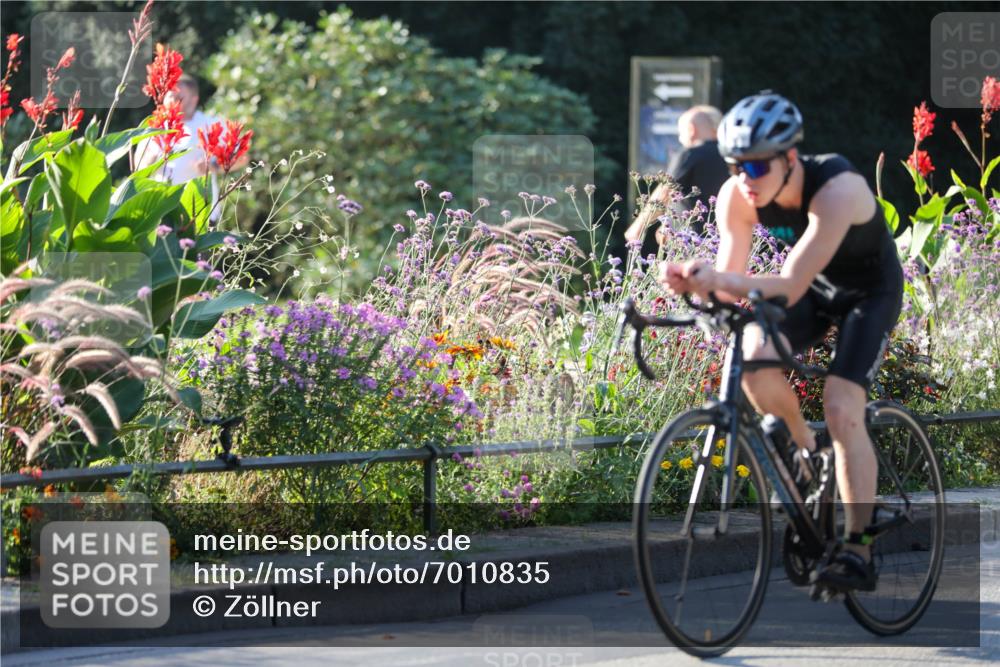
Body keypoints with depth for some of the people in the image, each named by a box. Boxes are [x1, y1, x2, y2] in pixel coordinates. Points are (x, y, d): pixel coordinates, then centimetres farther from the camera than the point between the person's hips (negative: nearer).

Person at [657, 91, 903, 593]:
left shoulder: (836, 190, -38)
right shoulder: (736, 197, -22)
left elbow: (790, 287, -41)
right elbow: (729, 282, -20)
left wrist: (721, 280, -56)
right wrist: (691, 282, -42)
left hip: (870, 291, -5)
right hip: (814, 287, 5)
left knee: (841, 409, -21)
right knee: (755, 361, -24)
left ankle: (857, 551, -14)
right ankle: (807, 452, 5)